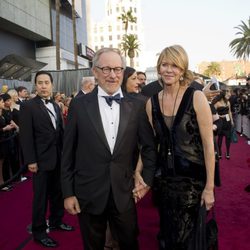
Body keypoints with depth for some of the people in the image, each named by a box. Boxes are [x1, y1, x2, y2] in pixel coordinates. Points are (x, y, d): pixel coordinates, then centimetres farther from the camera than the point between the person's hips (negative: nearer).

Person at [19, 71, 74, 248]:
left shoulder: (56, 106, 11)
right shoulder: (28, 106, -9)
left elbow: (61, 131, 11)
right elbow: (26, 136, -13)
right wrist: (30, 161, -17)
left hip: (58, 158, 6)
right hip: (41, 160, -6)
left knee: (58, 193, 17)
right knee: (41, 196, 6)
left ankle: (56, 221, 36)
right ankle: (39, 232, 21)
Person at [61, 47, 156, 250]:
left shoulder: (137, 106, -2)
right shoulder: (79, 105, -6)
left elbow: (149, 146, 6)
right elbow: (68, 152, -2)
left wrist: (147, 179, 1)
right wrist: (68, 192, -2)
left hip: (125, 192, 1)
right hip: (89, 193, 0)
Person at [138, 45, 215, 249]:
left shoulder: (196, 97, -11)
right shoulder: (152, 102, 1)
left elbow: (208, 143, -11)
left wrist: (209, 187, -11)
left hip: (193, 179, -3)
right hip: (166, 178, 4)